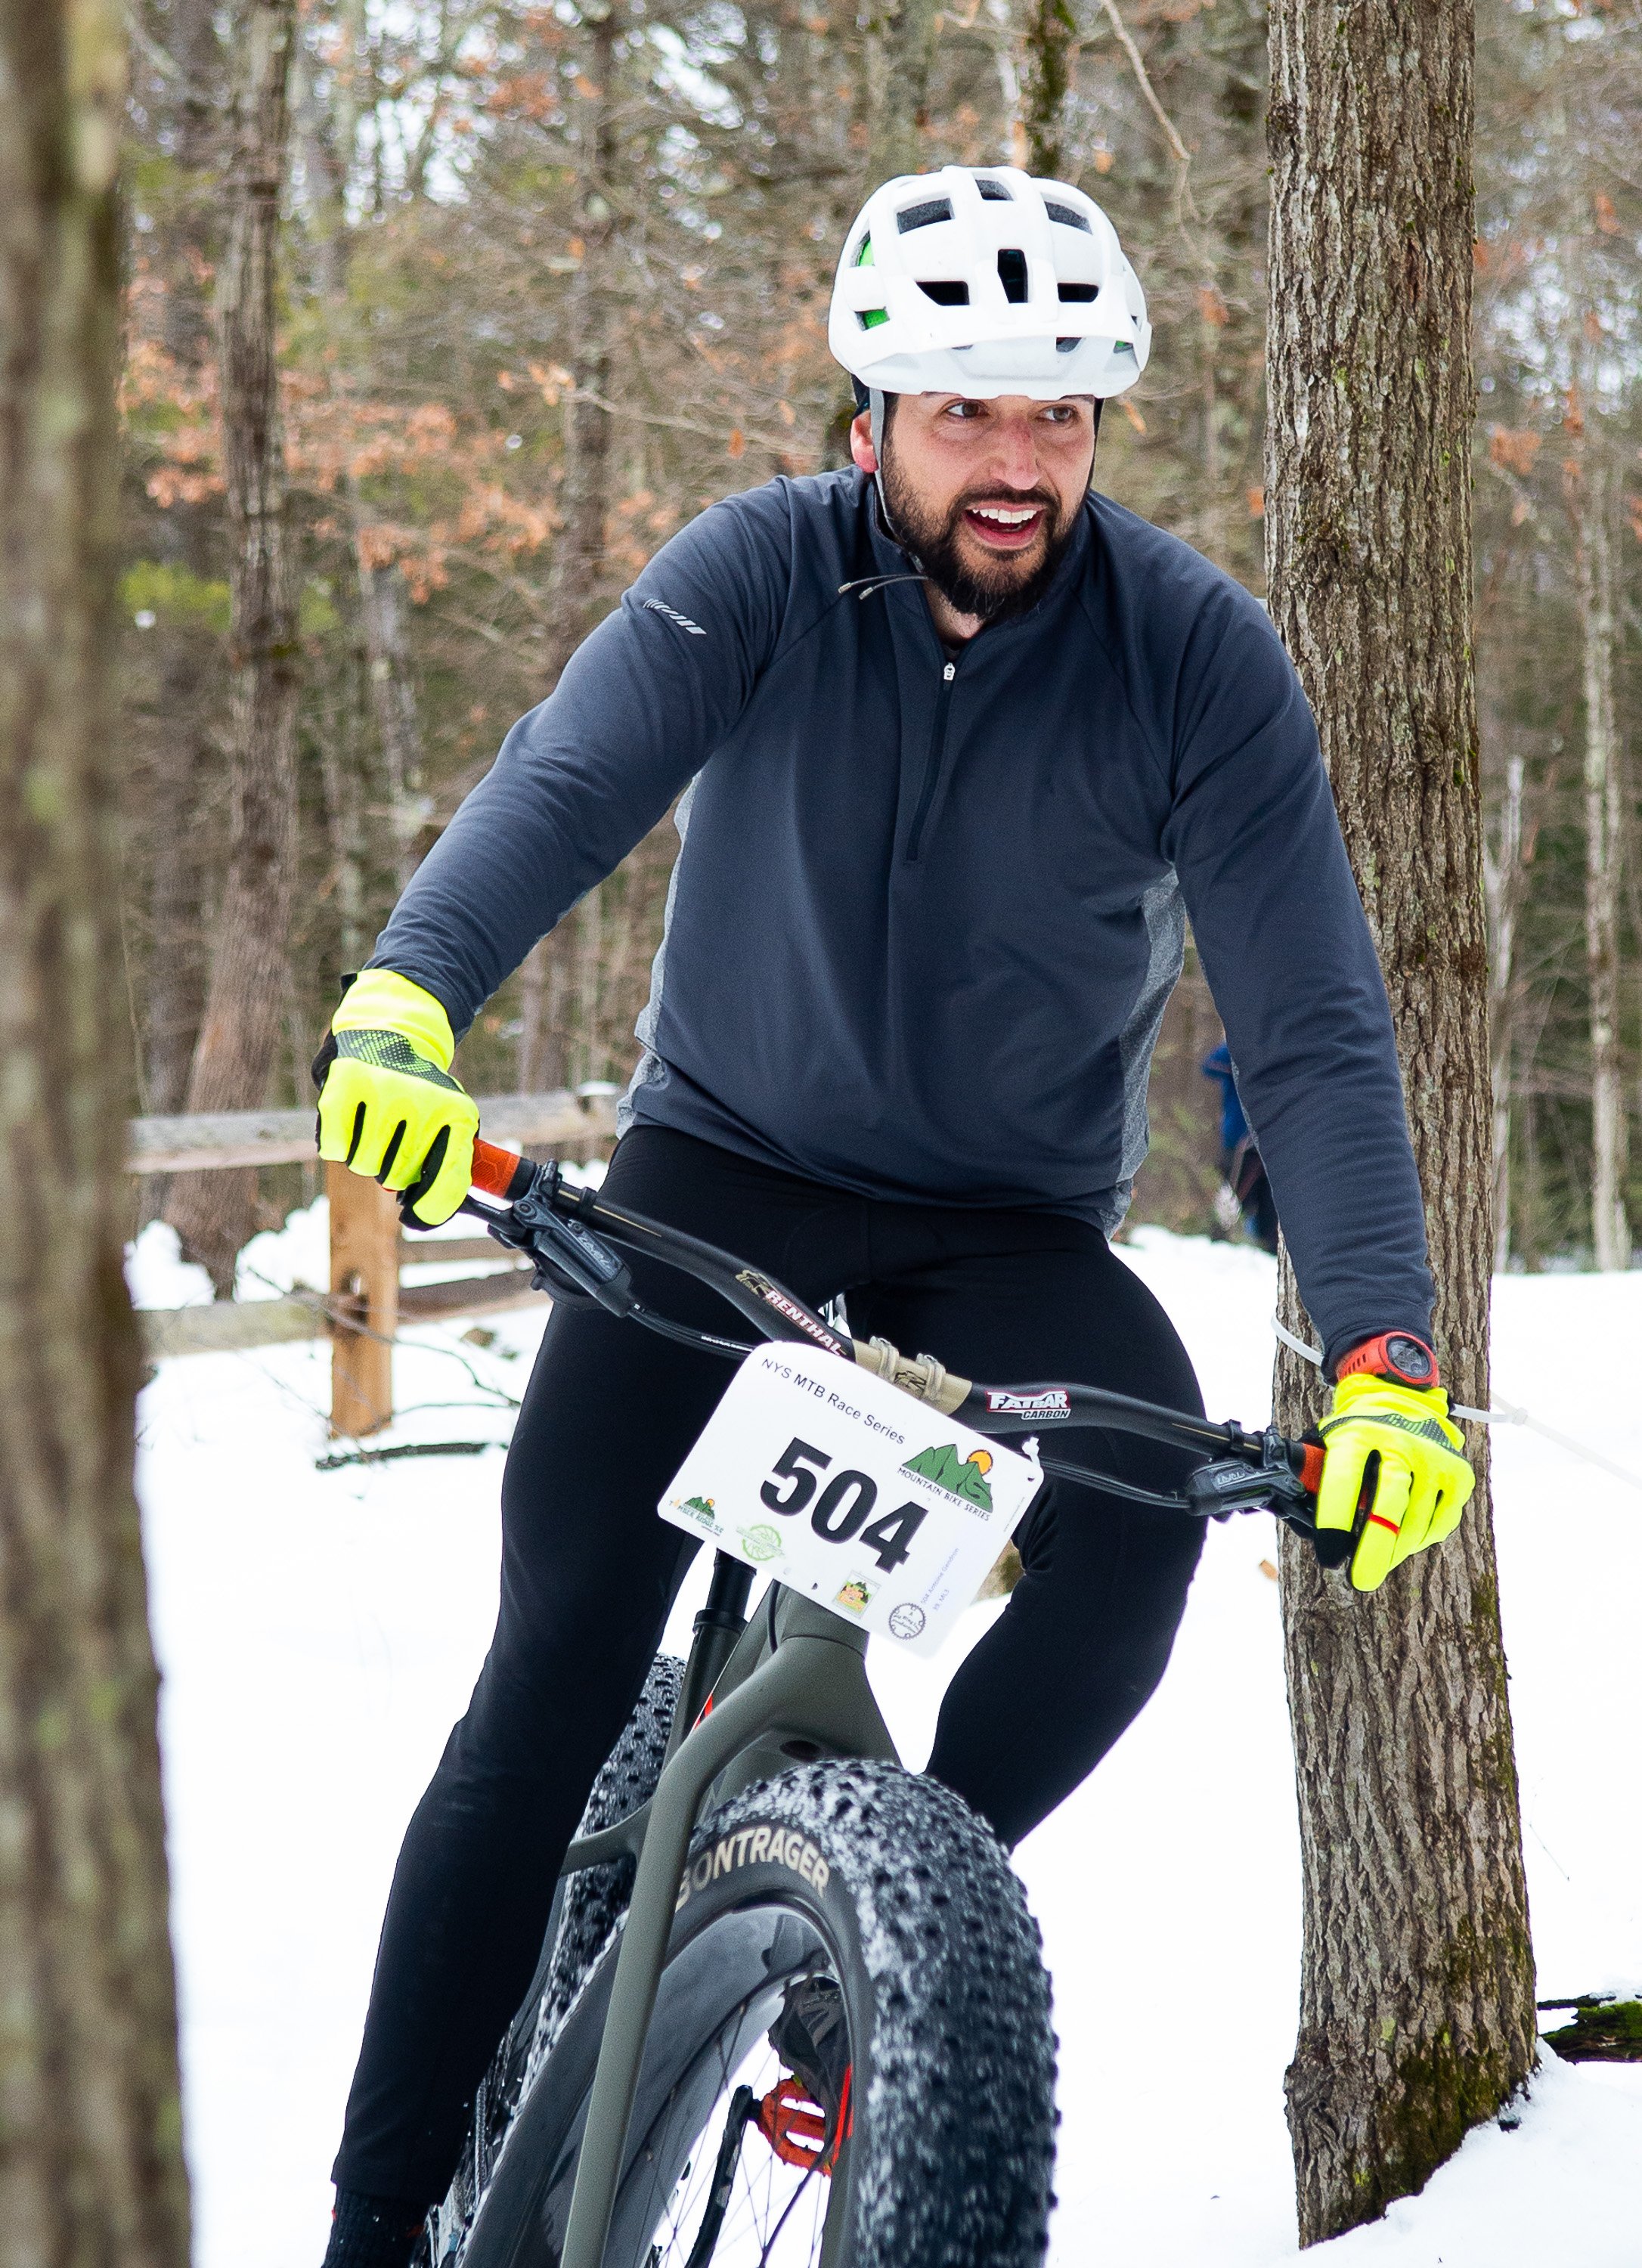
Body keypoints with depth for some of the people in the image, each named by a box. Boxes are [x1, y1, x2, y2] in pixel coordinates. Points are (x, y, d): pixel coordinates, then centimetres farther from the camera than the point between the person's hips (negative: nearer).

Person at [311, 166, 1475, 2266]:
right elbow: (562, 785, -31)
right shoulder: (760, 578, -15)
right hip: (725, 1165, 0)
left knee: (1147, 1506, -30)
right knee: (560, 1668, -15)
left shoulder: (1196, 657, -15)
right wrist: (403, 1000, -53)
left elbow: (1313, 1030, -17)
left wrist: (1381, 1360, -30)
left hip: (1014, 1227, 1)